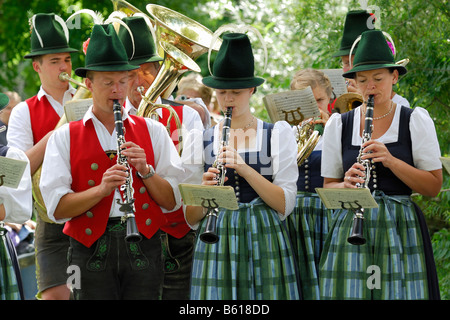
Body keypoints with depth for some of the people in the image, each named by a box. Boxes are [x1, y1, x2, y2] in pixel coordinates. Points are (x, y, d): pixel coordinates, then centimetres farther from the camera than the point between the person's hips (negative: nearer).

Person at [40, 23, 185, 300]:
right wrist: (102, 189, -18)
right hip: (92, 250, -1)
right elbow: (57, 208, -5)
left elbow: (173, 201, 6)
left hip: (143, 247, 1)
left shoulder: (153, 131, 12)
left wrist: (145, 170, -9)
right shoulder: (65, 137, 7)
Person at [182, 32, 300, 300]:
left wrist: (245, 169, -15)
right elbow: (191, 219, 7)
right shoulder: (200, 142, 8)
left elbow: (285, 205, -5)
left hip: (264, 244, -1)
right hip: (217, 245, 1)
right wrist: (205, 189, -14)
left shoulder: (277, 135, 5)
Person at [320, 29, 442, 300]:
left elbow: (434, 187, -1)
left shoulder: (416, 121, 3)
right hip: (351, 226, 1)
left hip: (400, 229, -1)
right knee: (350, 292, -6)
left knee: (400, 292, -8)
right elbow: (328, 187, 11)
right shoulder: (339, 125, 8)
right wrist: (347, 184, -12)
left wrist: (390, 160, -14)